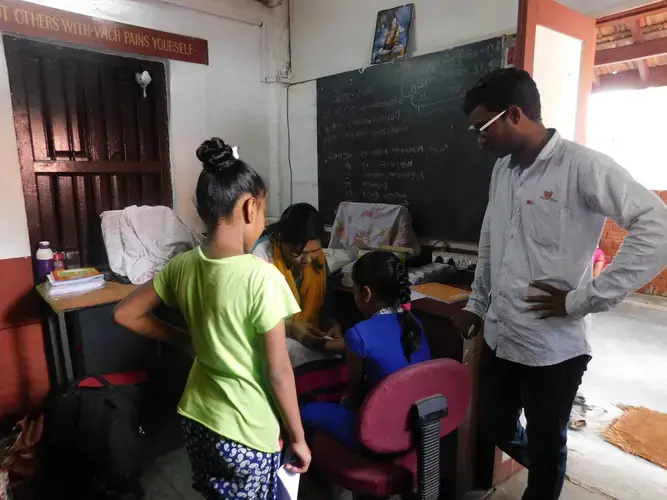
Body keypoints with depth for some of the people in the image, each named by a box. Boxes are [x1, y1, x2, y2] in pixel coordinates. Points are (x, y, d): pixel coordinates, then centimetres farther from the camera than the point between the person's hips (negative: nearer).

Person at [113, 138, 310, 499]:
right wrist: (298, 438, -7)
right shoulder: (262, 277, -26)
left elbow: (125, 315, 6)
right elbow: (278, 373, -20)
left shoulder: (182, 265, -8)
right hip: (246, 430, -5)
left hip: (196, 416, 6)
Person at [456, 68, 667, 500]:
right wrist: (477, 303, 17)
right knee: (496, 427, 23)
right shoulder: (503, 170, 6)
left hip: (553, 347, -6)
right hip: (499, 336, 7)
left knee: (545, 447, 15)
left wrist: (582, 300, -21)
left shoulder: (581, 165, -16)